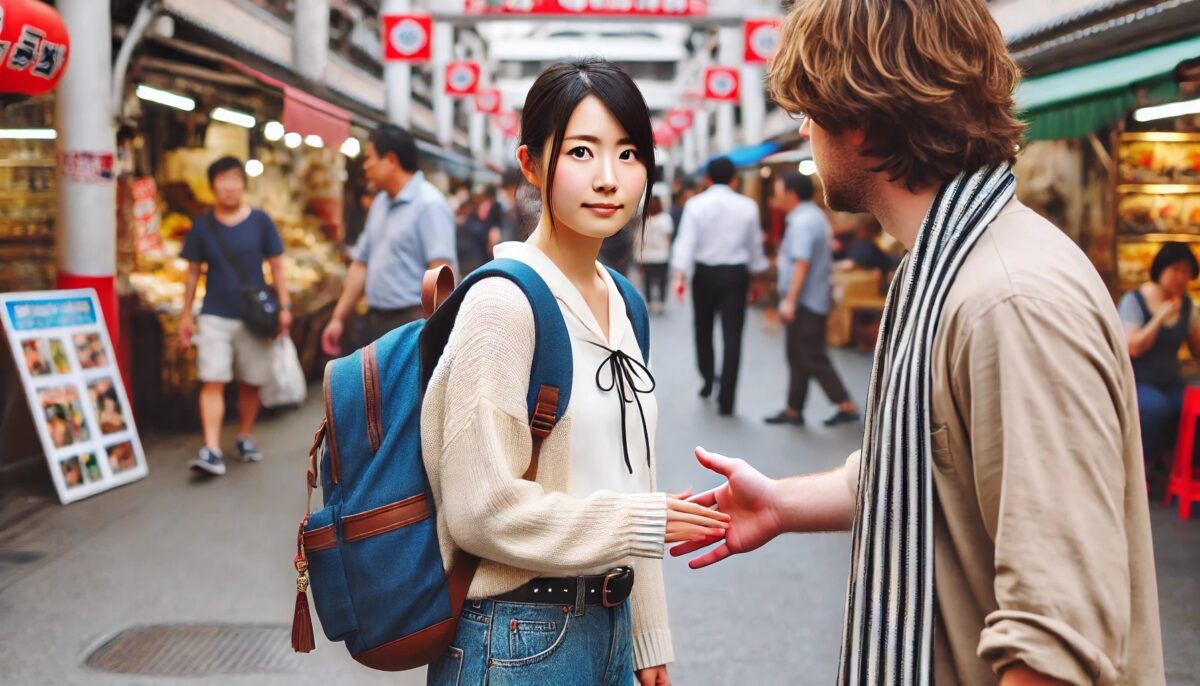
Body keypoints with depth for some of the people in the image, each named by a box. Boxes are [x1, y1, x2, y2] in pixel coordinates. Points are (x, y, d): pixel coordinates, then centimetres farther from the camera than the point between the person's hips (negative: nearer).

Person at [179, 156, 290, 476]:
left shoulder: (260, 221, -1)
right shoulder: (202, 226, 2)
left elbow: (276, 266, 3)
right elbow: (193, 272, 8)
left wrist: (284, 306, -4)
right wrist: (186, 315, 7)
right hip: (215, 316, 0)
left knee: (250, 382, 10)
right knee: (212, 381, -10)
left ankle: (245, 437, 29)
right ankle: (212, 450, -15)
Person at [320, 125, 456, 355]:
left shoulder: (428, 204, -14)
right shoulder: (380, 204, 13)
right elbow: (361, 264, 17)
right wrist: (338, 317, 15)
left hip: (411, 325, -9)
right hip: (375, 322, 9)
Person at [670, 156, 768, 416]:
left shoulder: (695, 204, -4)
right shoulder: (747, 206, -1)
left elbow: (686, 241, -14)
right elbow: (754, 245, 6)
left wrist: (680, 275, -20)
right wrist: (757, 274, 18)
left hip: (705, 273, 0)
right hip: (735, 273, 0)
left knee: (703, 329, 21)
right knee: (732, 336, -1)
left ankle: (708, 380, 35)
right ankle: (726, 400, -5)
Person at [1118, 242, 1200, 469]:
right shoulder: (1134, 301, -6)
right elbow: (1133, 348, -17)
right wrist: (1161, 317, -17)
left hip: (1171, 384, 5)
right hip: (1138, 383, -5)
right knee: (1156, 407, -36)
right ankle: (1144, 465, -18)